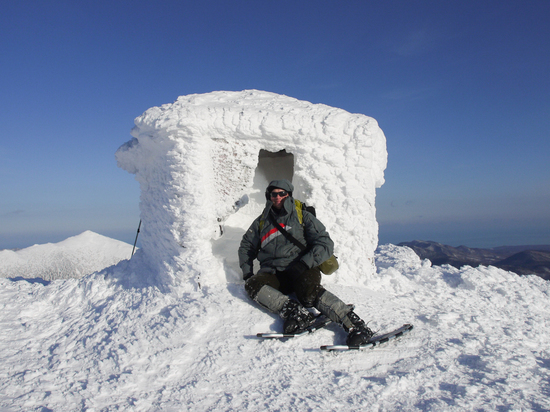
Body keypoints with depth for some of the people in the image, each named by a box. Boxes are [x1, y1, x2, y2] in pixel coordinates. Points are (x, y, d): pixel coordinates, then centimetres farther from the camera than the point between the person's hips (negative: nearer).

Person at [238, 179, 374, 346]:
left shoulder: (303, 216, 10)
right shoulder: (262, 221, 20)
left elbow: (325, 243, 0)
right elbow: (246, 246, 28)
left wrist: (304, 264, -16)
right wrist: (247, 272, 11)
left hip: (301, 270, -3)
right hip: (273, 274, 3)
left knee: (309, 292, -35)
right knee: (252, 284, -27)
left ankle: (354, 324, -37)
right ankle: (294, 311, -40)